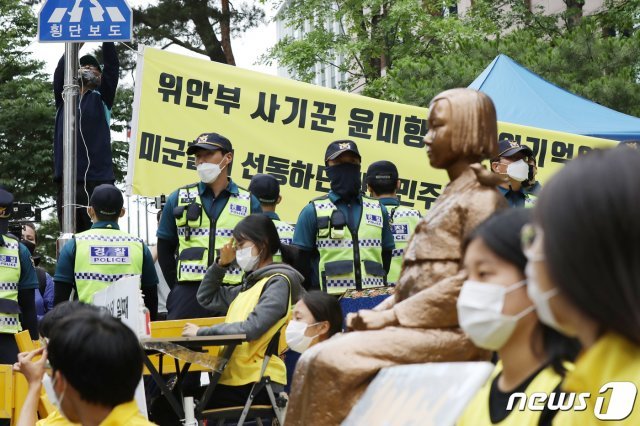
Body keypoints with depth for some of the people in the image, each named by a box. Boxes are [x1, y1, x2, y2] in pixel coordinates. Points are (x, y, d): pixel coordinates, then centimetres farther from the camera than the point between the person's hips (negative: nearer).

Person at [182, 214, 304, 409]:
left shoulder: (278, 282, -8)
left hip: (258, 383, -8)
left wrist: (201, 332, -14)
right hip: (235, 377, 8)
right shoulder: (251, 283, 21)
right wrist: (222, 263, 16)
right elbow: (206, 298, 30)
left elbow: (251, 329, -19)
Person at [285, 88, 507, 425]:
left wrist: (391, 316, -16)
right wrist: (378, 311, 3)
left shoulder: (481, 198, -5)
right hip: (419, 326, 9)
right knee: (312, 362, -5)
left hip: (450, 332, -9)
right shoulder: (451, 197, 23)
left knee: (333, 360, -24)